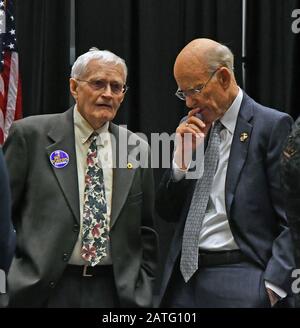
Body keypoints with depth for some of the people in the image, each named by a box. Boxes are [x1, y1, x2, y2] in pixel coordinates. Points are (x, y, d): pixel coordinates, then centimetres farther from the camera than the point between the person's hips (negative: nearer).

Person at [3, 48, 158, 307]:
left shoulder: (137, 149, 6)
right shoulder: (31, 134, -3)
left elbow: (145, 230, 10)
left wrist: (142, 291, 5)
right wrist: (9, 279, -6)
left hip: (116, 290, 3)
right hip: (44, 288, -2)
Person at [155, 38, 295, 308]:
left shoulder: (273, 126, -6)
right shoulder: (191, 127, 12)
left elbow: (292, 219, -10)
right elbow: (168, 213, 12)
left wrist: (273, 286, -17)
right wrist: (183, 157, -2)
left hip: (240, 284, -5)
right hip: (184, 278, 5)